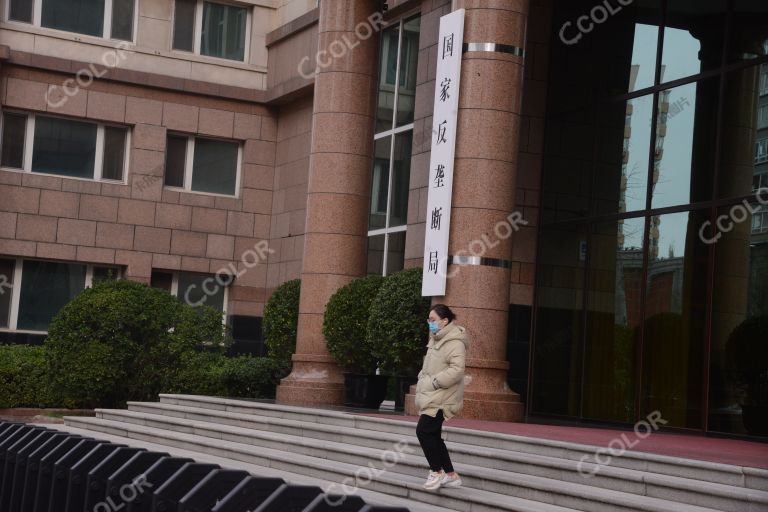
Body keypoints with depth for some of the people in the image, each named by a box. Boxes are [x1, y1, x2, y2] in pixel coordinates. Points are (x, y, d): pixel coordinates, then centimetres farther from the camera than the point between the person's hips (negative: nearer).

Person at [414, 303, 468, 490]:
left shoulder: (455, 342, -15)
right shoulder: (437, 340, 16)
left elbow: (457, 370, -24)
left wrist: (434, 382, -22)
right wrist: (422, 381, 12)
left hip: (442, 398, -10)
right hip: (431, 396, 10)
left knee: (424, 431, -13)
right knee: (433, 435, 10)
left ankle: (437, 472, 0)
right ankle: (451, 475, 18)